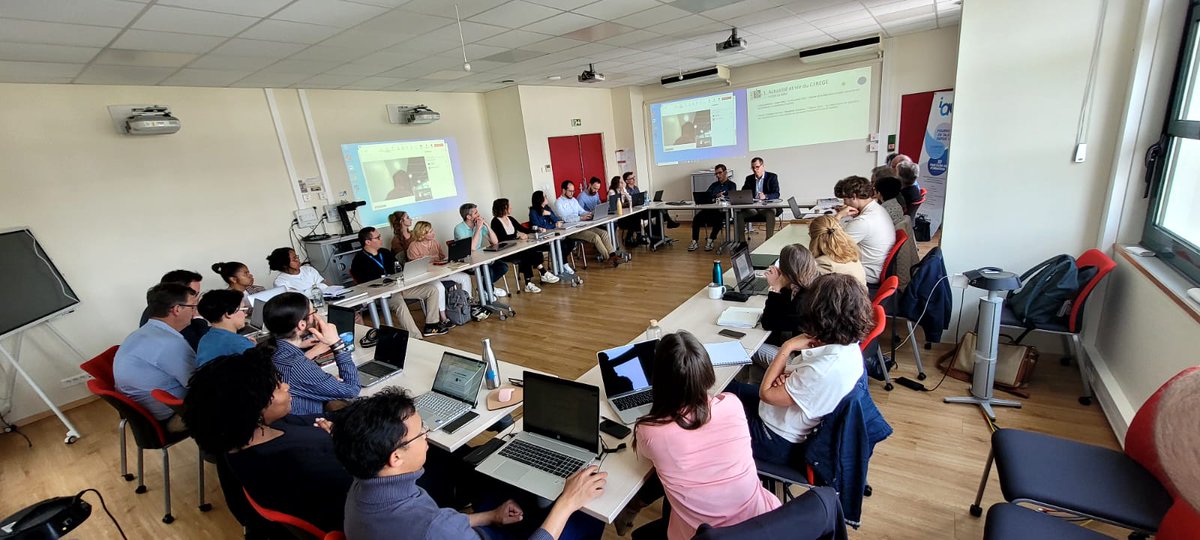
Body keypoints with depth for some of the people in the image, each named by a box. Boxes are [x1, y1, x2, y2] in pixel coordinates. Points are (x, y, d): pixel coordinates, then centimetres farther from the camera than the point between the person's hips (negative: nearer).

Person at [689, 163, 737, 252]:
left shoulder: (731, 185, 12)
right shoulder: (714, 185, 26)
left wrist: (714, 197, -18)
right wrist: (716, 196, -11)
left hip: (723, 210, -4)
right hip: (710, 208, 4)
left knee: (717, 218, -37)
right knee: (697, 217, -23)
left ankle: (710, 241, -28)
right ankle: (695, 242, -21)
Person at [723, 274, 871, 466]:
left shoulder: (824, 369, -39)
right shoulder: (848, 346, -12)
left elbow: (766, 393, -24)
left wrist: (787, 347, -22)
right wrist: (787, 376, -19)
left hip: (780, 443, -8)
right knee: (729, 387, 21)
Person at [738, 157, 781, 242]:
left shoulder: (772, 177, 2)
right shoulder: (749, 178, 13)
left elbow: (776, 194, -8)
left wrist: (765, 196, -29)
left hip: (767, 207, -3)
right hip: (752, 207, 3)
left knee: (770, 214, -36)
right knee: (739, 214, -23)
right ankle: (741, 241, -17)